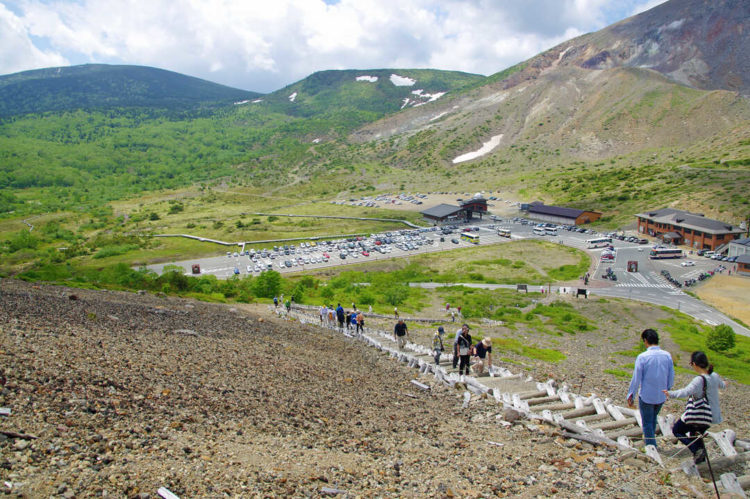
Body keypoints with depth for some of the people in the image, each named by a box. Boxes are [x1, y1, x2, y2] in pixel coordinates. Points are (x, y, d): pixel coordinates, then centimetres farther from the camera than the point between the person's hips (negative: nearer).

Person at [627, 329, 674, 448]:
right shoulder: (667, 356, -6)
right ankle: (649, 439, 42)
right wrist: (667, 390, 20)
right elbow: (671, 377, 3)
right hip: (661, 396, 5)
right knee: (653, 418, 27)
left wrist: (631, 396, -3)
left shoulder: (642, 357, -18)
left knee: (647, 423, 11)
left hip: (646, 396, -5)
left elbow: (636, 379, -13)